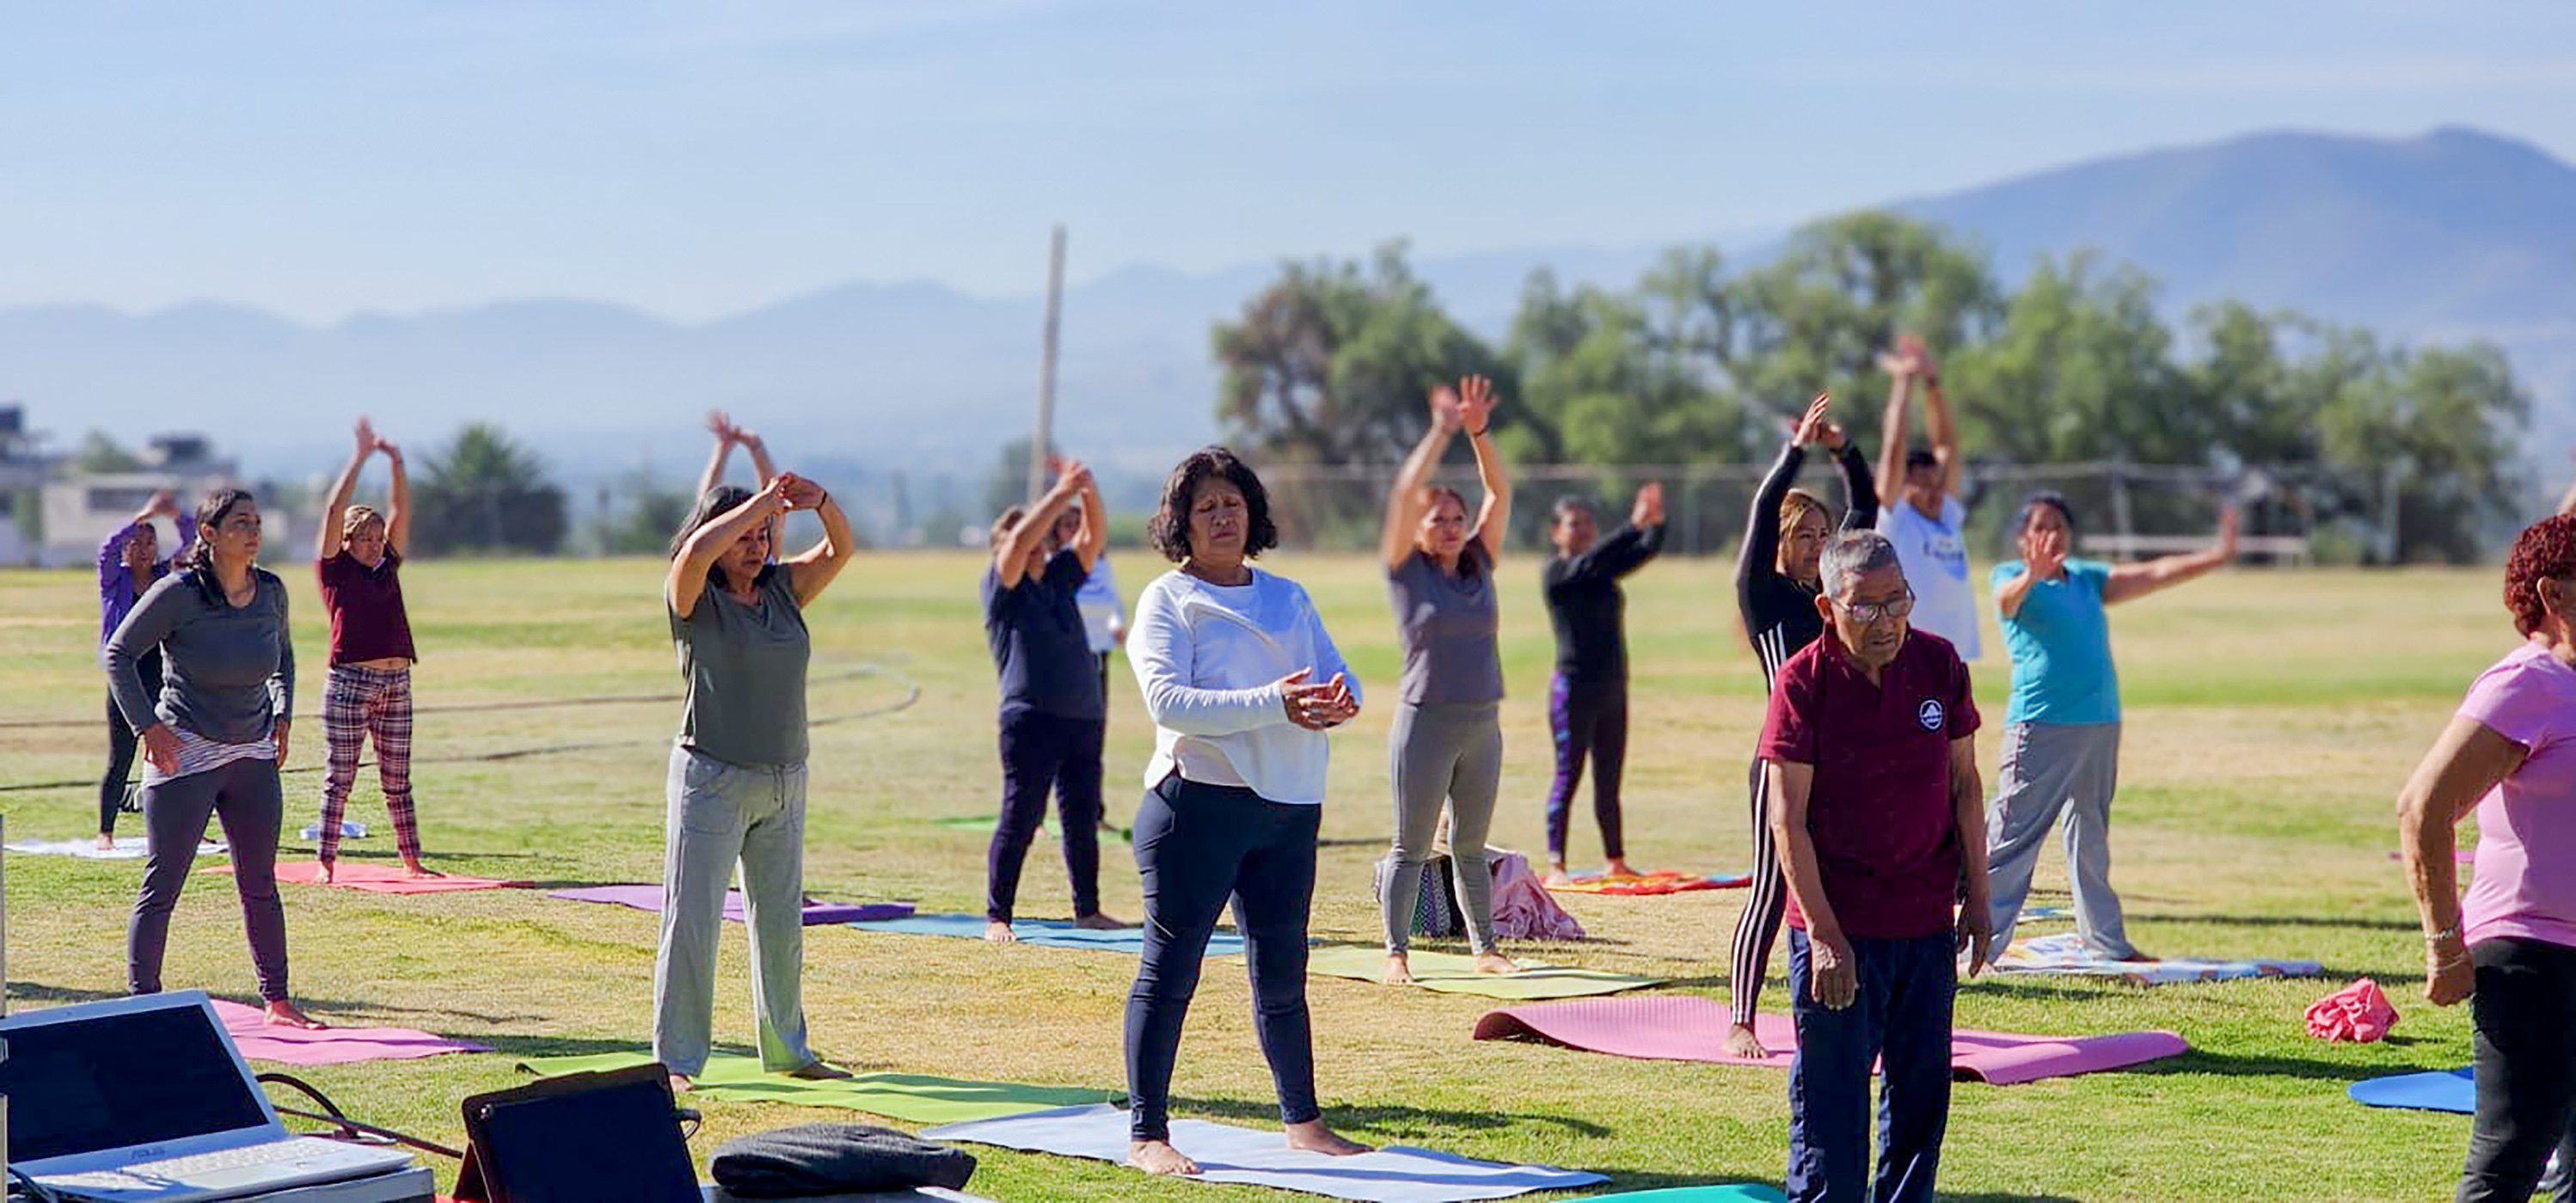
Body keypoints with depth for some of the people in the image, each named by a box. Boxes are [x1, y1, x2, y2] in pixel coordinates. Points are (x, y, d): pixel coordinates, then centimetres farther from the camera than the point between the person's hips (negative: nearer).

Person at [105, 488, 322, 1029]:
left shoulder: (271, 591, 2)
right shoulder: (178, 593, -14)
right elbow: (119, 653, -6)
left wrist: (282, 715, 12)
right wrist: (147, 725, -12)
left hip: (254, 754, 5)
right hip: (184, 753, -5)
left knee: (260, 885, 9)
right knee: (162, 885, -4)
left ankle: (277, 1001, 17)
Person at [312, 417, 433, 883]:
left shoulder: (388, 567, 14)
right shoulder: (335, 570, 0)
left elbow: (401, 511, 9)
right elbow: (334, 510, -8)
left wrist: (396, 462, -3)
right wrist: (360, 459, -10)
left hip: (396, 685, 5)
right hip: (349, 682, -5)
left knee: (398, 781, 10)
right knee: (339, 779, -2)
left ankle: (412, 861, 14)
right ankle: (326, 864, 1)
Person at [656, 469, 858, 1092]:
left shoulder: (782, 590, 10)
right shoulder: (694, 598, -6)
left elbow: (841, 549, 5)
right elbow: (697, 550, -26)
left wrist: (819, 500, -14)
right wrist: (762, 501, -19)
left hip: (783, 784, 6)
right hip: (711, 778, -6)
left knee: (781, 924, 13)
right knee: (692, 922, -5)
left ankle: (788, 1051, 23)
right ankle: (676, 1058, 0)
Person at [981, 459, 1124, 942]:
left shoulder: (1058, 579, 19)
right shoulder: (1002, 588, 1)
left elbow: (1093, 538, 14)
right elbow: (1019, 540, -15)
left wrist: (1088, 492, -2)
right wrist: (1061, 495, -17)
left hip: (1085, 717, 7)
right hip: (1032, 717, -7)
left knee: (1082, 818, 12)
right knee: (1019, 817, -8)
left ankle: (1087, 910, 20)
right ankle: (996, 917, -6)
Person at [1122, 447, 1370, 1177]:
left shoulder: (1289, 598, 18)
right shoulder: (1167, 600, -1)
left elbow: (1337, 676, 10)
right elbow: (1167, 700, -15)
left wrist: (1338, 700, -16)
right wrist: (1274, 703, -24)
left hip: (1289, 808, 6)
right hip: (1199, 800, -5)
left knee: (1281, 972, 14)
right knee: (1170, 968, -4)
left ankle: (1303, 1123, 24)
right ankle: (1146, 1136, -1)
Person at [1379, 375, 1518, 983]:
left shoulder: (1478, 566, 9)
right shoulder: (1405, 569, -2)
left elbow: (1499, 493, 3)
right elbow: (1405, 493, -13)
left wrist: (1479, 433, -8)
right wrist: (1442, 431, -14)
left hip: (1483, 723, 5)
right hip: (1425, 721, -5)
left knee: (1471, 848, 13)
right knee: (1412, 847, 1)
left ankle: (1485, 949, 18)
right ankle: (1396, 952, 7)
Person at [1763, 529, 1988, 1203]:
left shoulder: (1939, 665, 2)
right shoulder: (1804, 682, -10)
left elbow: (1964, 785, 11)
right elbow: (1787, 818, -12)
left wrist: (1976, 897, 7)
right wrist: (1824, 932, -16)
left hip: (1927, 922, 4)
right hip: (1836, 926, -4)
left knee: (1922, 1089, 12)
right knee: (1831, 1097, -1)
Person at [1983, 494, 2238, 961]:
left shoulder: (2087, 578, 16)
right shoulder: (2012, 576, -2)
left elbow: (2152, 575, 18)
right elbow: (2007, 597, -25)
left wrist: (2217, 557, 12)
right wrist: (2031, 576, -47)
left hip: (2100, 725, 7)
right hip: (2040, 726, -7)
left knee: (2091, 839, 16)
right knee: (2012, 836, -9)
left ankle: (2106, 942, 25)